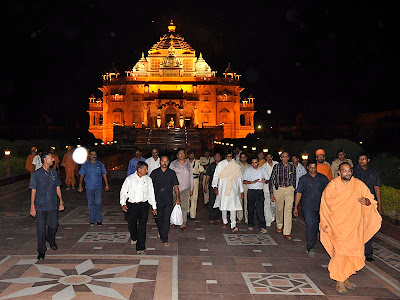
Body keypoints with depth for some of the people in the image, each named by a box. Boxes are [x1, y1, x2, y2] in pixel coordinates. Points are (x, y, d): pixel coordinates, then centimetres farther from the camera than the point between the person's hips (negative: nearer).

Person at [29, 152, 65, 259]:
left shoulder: (54, 172, 6)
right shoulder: (37, 174, -7)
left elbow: (58, 188, 13)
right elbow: (33, 191, -5)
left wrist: (61, 202, 12)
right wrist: (32, 207, -8)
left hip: (53, 205, 4)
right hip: (40, 206, -4)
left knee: (53, 225, 12)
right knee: (41, 229, 0)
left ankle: (51, 240, 42)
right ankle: (41, 251, 14)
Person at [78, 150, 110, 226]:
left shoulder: (100, 164, 7)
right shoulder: (85, 165, 6)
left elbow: (104, 174, 11)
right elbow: (81, 175, 9)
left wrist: (106, 185, 8)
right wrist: (80, 185, 2)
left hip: (98, 187, -1)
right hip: (89, 187, 1)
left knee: (98, 203, -11)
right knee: (91, 204, 5)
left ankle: (99, 220, 3)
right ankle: (92, 220, 16)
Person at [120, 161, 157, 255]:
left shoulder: (148, 179, 5)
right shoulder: (129, 179, -2)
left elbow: (151, 193, 10)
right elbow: (123, 192, 0)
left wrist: (154, 207, 11)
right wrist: (123, 204, -14)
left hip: (143, 205, 1)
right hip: (131, 205, 0)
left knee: (142, 227, -4)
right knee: (131, 225, 12)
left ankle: (140, 248, 2)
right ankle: (134, 237, 44)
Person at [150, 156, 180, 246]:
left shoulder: (172, 173, 3)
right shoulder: (154, 173, 3)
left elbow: (175, 186, 5)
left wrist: (177, 198, 1)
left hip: (168, 201, -1)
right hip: (157, 200, 1)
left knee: (166, 219, -2)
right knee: (158, 218, 12)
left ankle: (164, 239, 6)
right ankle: (160, 231, 42)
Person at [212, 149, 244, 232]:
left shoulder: (236, 166, 7)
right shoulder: (221, 164, 4)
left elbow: (239, 178, 11)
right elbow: (216, 176, 4)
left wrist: (241, 191, 9)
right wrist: (215, 187, -6)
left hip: (233, 189, 0)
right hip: (223, 189, 1)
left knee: (233, 206, -10)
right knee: (223, 206, 7)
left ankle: (233, 225, -10)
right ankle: (224, 222, 26)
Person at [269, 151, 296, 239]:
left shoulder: (292, 167, 4)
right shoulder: (276, 167, -1)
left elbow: (294, 180, 16)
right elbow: (271, 179, 0)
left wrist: (293, 190, 18)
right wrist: (271, 193, -3)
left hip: (289, 189, 0)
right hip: (278, 189, 0)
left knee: (288, 210, -10)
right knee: (279, 209, 11)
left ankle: (287, 232, -10)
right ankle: (279, 226, 39)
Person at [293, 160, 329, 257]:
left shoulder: (323, 178, 8)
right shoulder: (303, 179, 7)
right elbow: (299, 193, 7)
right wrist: (295, 207, 4)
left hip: (320, 207, 2)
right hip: (308, 207, -2)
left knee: (316, 227, 11)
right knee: (310, 226, -11)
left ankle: (312, 245, 29)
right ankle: (311, 248, -11)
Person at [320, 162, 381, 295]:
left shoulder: (359, 185, -1)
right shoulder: (332, 186, -6)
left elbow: (371, 200, 7)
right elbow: (324, 204, 4)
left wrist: (367, 202, -17)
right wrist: (324, 222, 2)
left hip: (354, 226, 3)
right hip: (338, 225, -3)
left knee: (352, 252, 8)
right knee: (340, 252, -9)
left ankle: (346, 278, 26)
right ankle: (339, 282, 5)